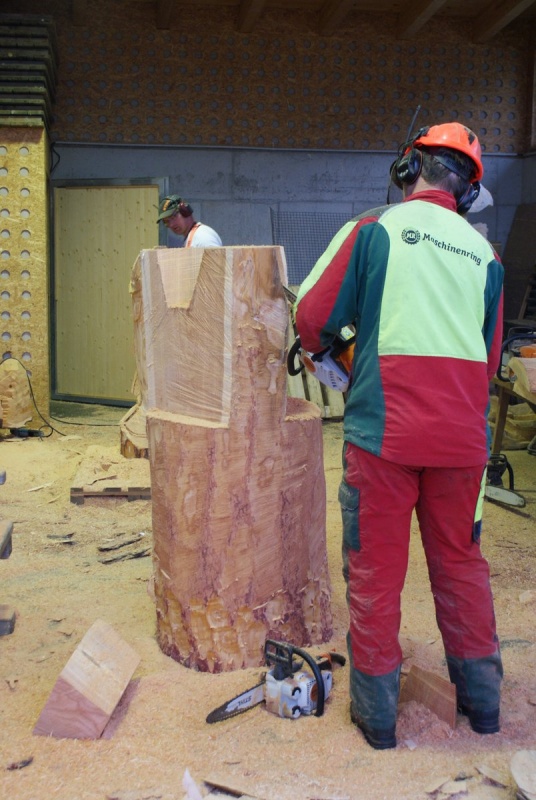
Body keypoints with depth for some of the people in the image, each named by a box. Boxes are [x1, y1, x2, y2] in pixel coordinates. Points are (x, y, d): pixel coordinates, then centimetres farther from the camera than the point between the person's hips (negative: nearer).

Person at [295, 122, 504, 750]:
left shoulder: (374, 230, -2)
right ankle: (480, 698, 32)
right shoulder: (484, 256, 11)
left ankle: (375, 711, 19)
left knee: (375, 569, 8)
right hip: (462, 437, 4)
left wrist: (322, 346, 19)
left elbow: (312, 316, -2)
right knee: (460, 562, 19)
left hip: (384, 432, -4)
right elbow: (488, 360, 16)